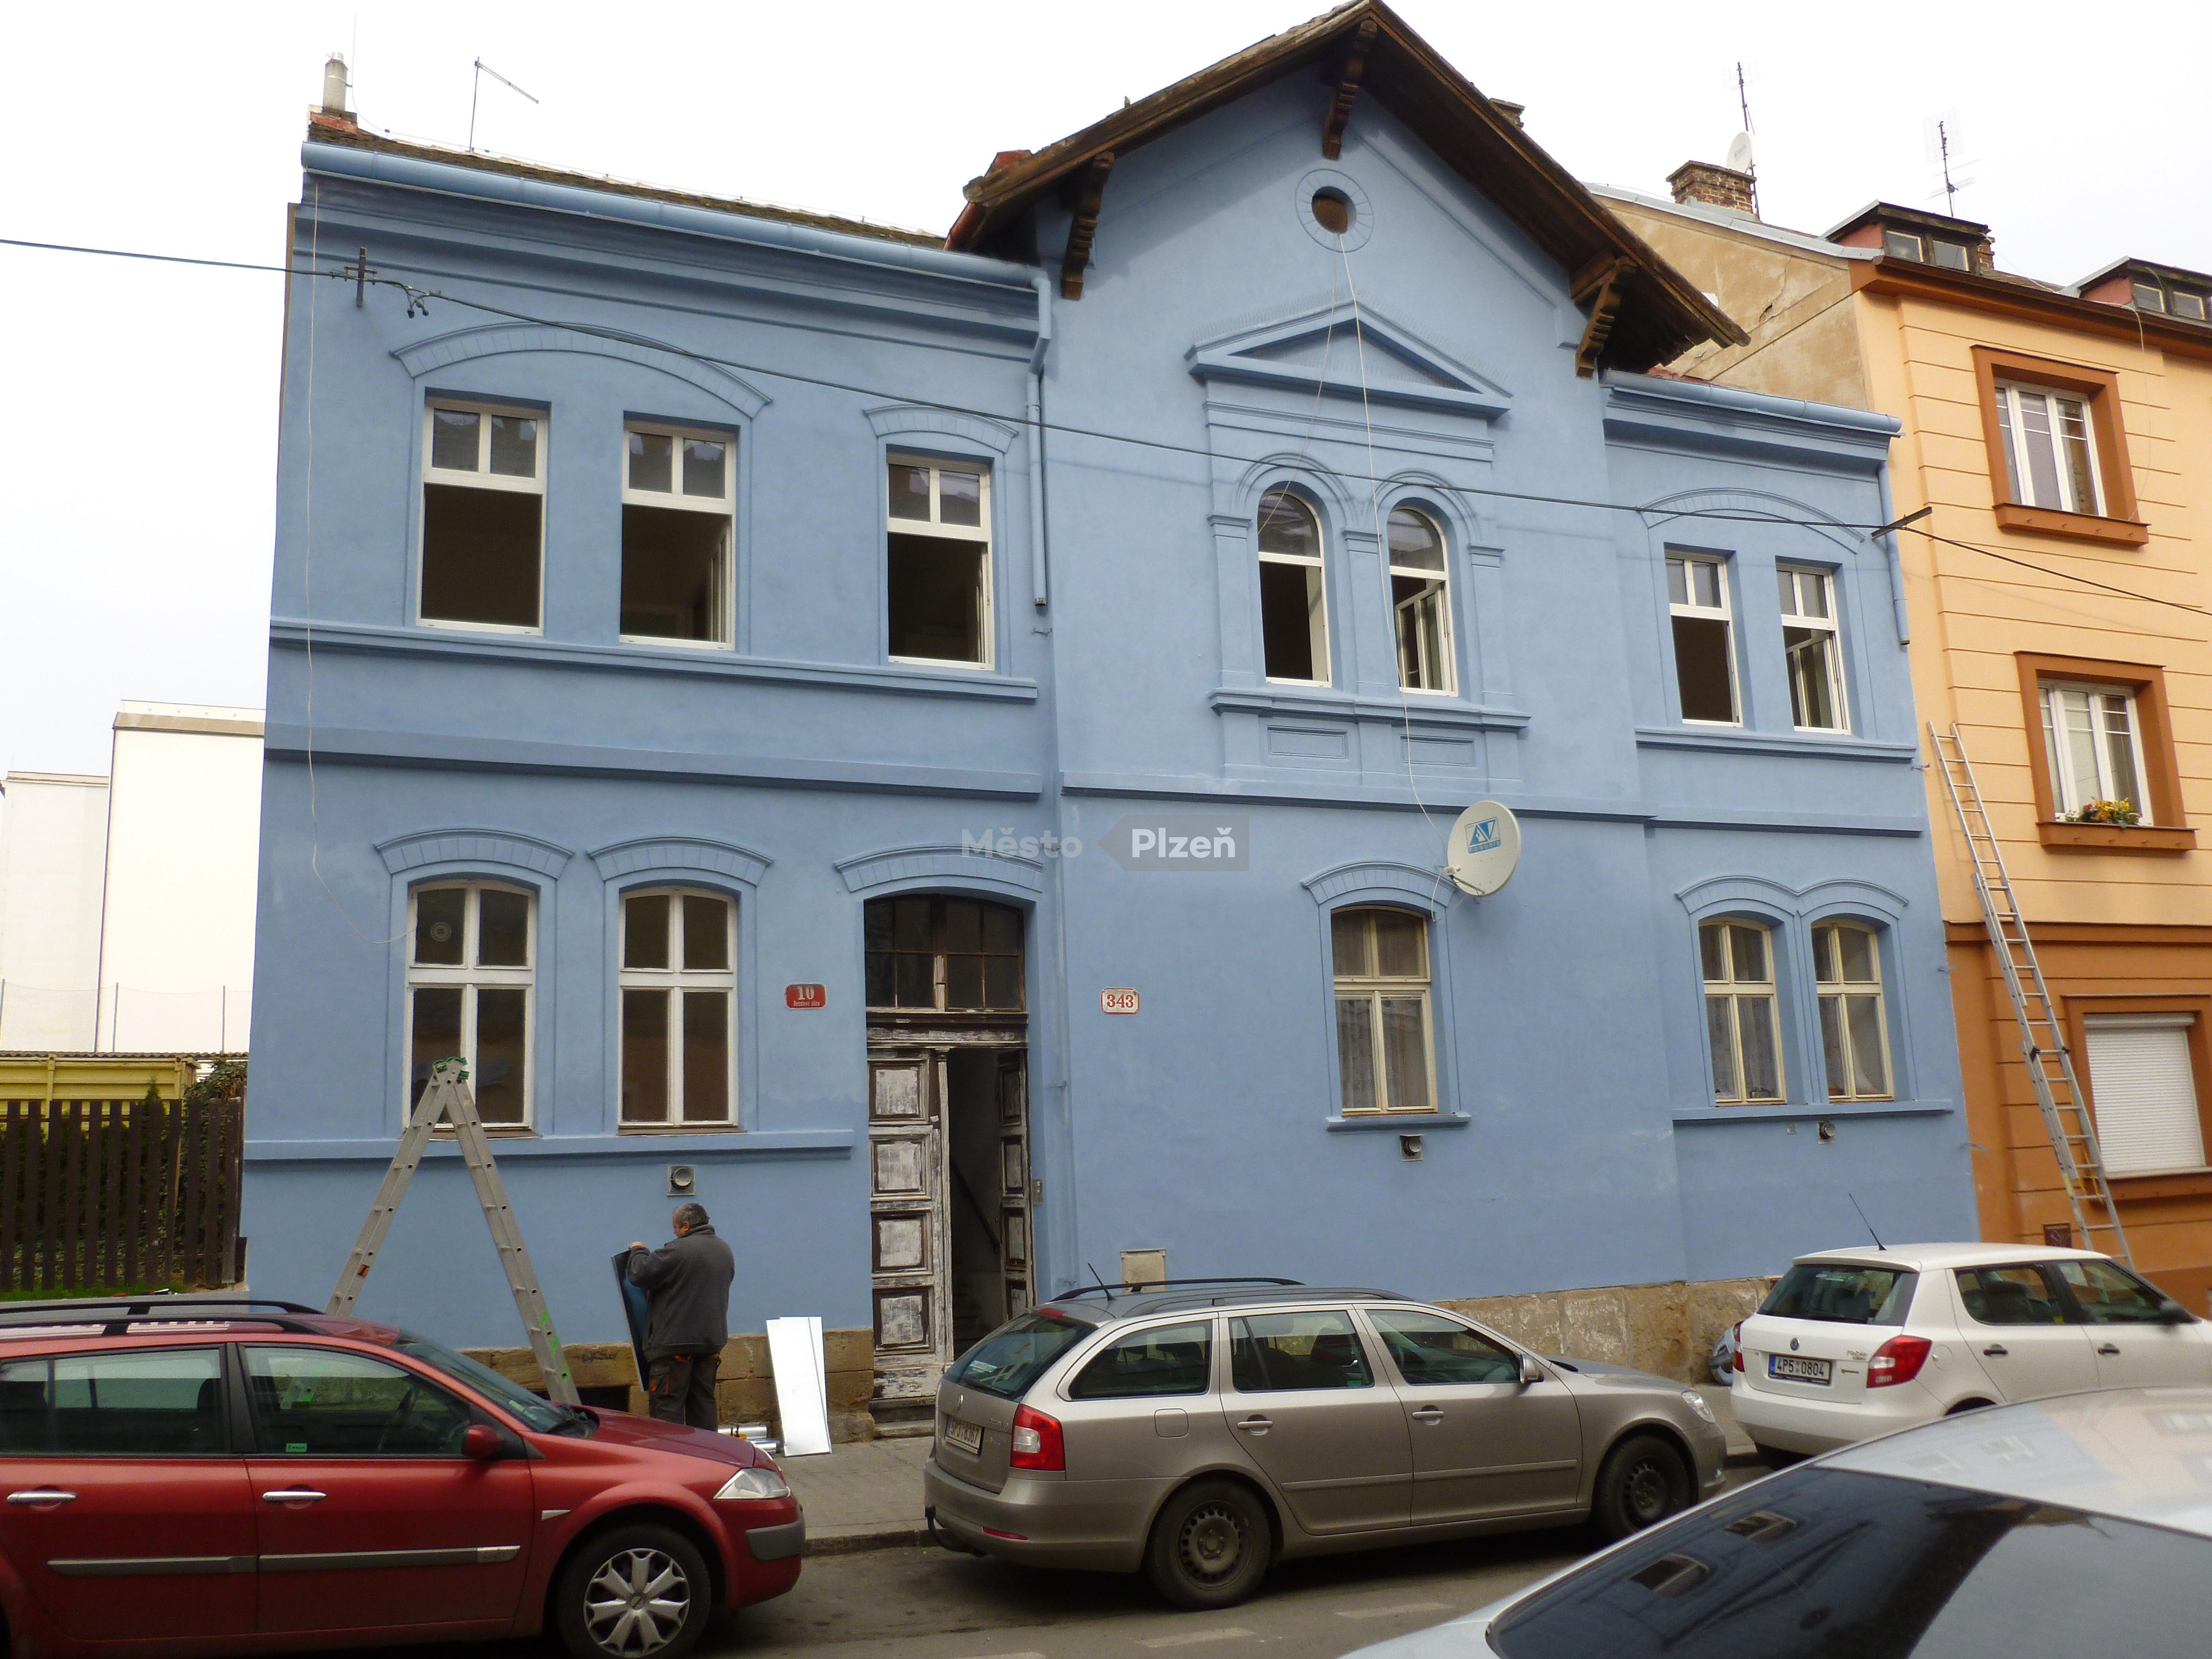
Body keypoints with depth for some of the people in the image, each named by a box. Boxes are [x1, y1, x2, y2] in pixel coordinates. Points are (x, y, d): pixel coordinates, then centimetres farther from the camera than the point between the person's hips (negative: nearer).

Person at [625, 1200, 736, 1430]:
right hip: (712, 1340, 8)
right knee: (703, 1401, 14)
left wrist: (638, 1251, 5)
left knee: (667, 1404, -2)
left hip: (675, 1342, -8)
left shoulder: (678, 1250, -15)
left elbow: (640, 1275, -14)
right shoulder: (725, 1251, 12)